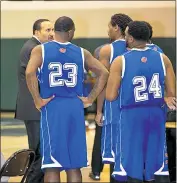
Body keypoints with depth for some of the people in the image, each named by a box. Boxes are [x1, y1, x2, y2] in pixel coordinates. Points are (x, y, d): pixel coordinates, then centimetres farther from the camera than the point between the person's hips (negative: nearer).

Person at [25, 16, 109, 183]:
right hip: (75, 108, 2)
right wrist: (90, 99, 5)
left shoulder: (40, 50, 0)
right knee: (74, 163, 11)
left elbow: (29, 73, -16)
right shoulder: (82, 53, 7)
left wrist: (38, 100, -8)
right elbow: (104, 73, 3)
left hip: (52, 107, -2)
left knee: (52, 164, 0)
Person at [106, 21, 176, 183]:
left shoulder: (120, 61, -7)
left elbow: (110, 96, -6)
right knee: (160, 169, 10)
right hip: (156, 114, 3)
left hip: (132, 115, -3)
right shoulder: (163, 59, 1)